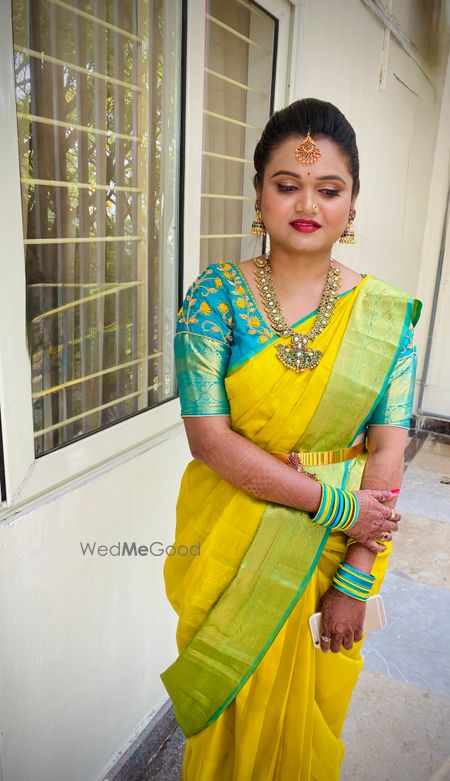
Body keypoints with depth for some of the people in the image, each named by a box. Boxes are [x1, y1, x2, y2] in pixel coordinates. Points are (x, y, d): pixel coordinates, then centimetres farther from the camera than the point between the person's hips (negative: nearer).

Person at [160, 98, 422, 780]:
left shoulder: (385, 314, -5)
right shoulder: (217, 294, -10)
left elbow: (388, 453, -6)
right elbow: (208, 437, -16)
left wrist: (356, 578, -11)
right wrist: (336, 502, -18)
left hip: (339, 546, 2)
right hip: (230, 540, -1)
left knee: (308, 714, 22)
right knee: (234, 710, 20)